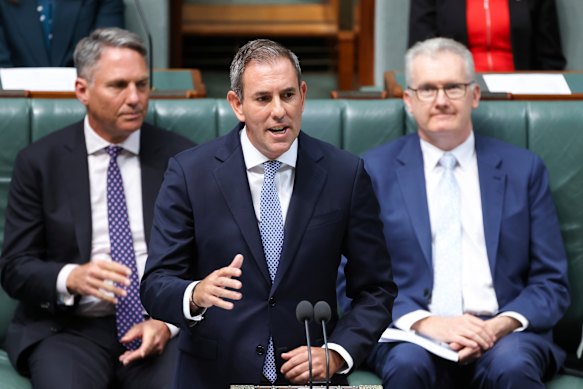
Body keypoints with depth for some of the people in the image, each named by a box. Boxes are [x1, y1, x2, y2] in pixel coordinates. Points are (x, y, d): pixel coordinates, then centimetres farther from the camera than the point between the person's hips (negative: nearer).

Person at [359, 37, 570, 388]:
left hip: (504, 336, 1)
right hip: (411, 335, -1)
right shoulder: (377, 170, 8)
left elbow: (552, 284, 8)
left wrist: (501, 325, -12)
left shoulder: (524, 169, 10)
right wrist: (425, 323, -16)